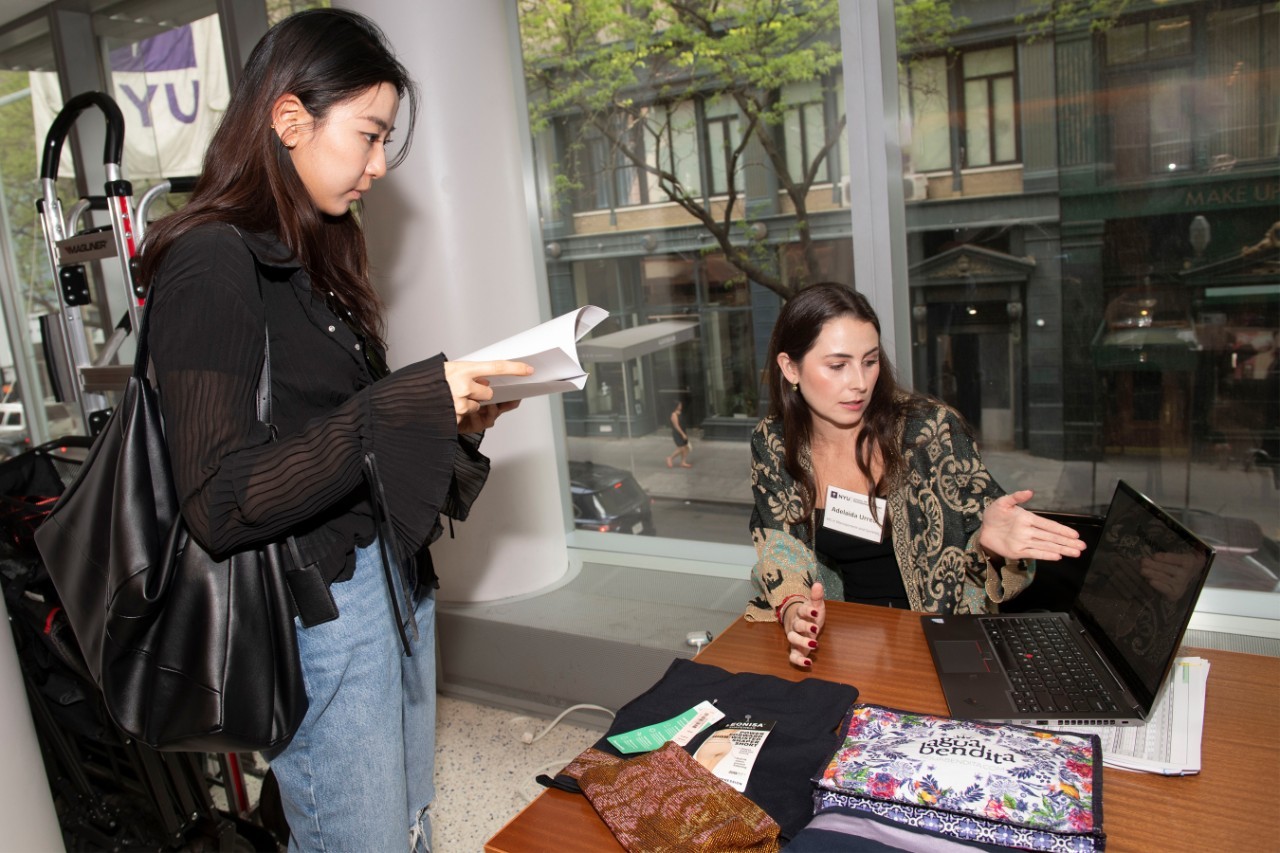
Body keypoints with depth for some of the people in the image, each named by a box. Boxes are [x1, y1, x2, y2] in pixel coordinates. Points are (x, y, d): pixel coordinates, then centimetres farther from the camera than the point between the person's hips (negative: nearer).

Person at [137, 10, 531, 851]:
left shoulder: (313, 253, 11)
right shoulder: (211, 263, -16)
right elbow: (220, 504, -21)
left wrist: (452, 413, 0)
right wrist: (409, 403, -24)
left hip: (394, 582, 8)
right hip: (318, 613, -8)